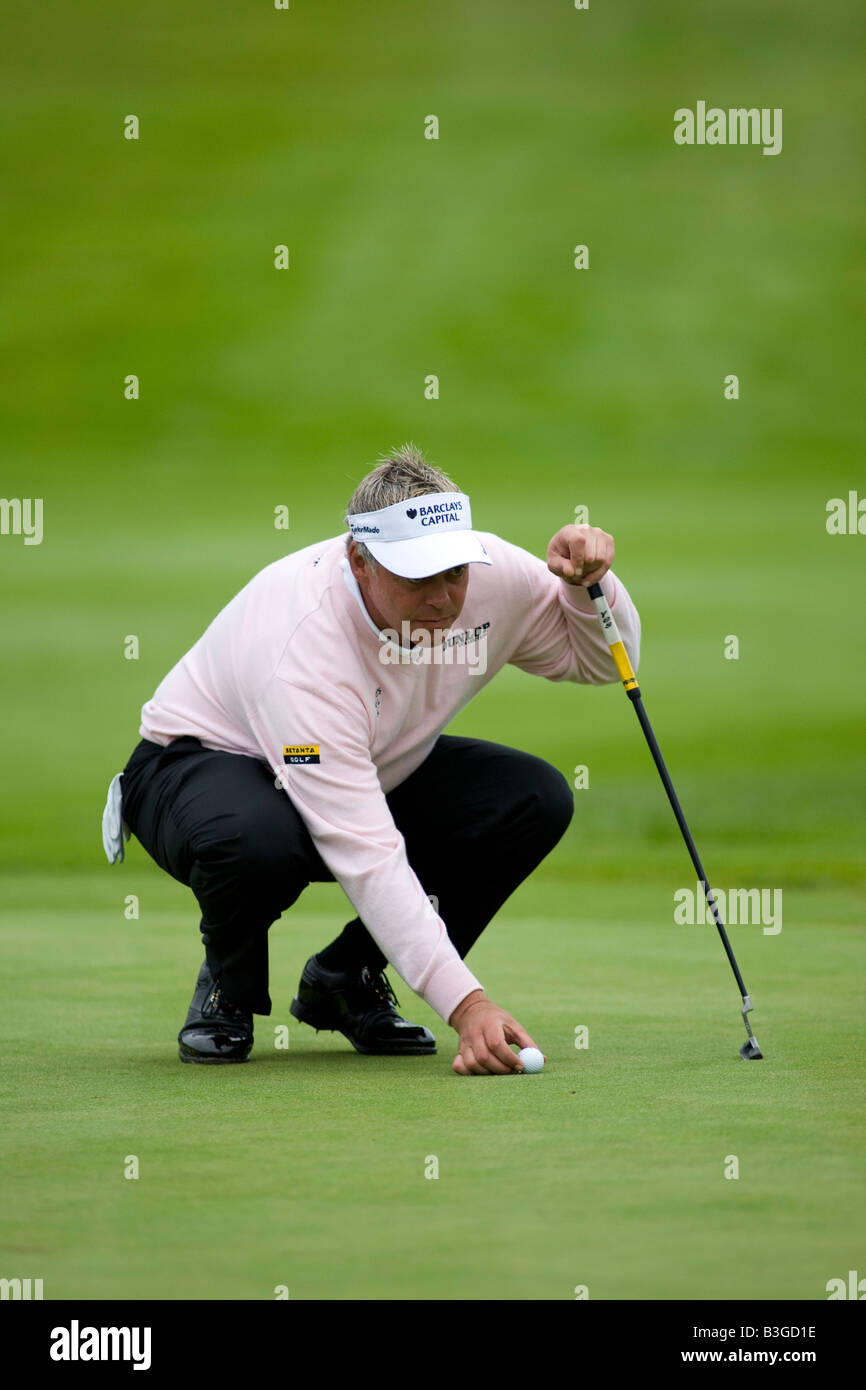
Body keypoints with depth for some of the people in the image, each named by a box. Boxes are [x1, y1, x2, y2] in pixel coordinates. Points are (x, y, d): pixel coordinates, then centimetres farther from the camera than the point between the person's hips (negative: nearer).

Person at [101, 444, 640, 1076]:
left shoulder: (490, 572, -21)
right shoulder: (307, 645, -39)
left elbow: (603, 659, -2)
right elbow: (366, 857, -43)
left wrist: (588, 582, -27)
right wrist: (466, 1004, -49)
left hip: (374, 776, 6)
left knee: (536, 799, -17)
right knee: (256, 837, -42)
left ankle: (345, 979, 0)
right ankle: (228, 988, -5)